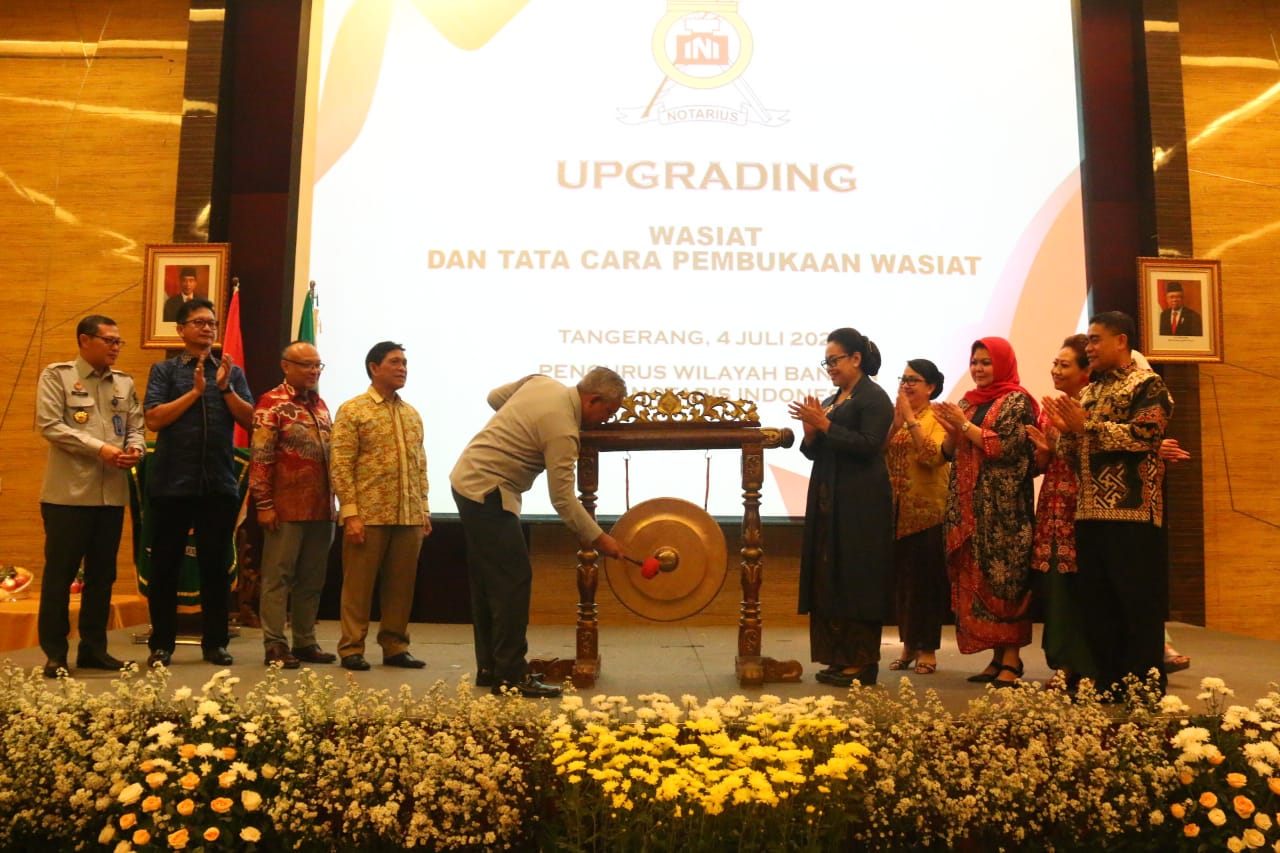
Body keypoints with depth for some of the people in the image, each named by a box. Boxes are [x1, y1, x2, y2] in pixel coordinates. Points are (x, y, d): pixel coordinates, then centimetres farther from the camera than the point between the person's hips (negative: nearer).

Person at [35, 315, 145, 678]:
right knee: (59, 573, 1)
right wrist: (99, 448, -17)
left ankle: (93, 648, 21)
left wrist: (136, 448, -11)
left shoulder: (125, 382, 13)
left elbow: (136, 427, 12)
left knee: (102, 574, 10)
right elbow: (50, 425, -11)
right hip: (69, 491, -5)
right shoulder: (56, 375, -1)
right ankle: (55, 652, 12)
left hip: (113, 492, 5)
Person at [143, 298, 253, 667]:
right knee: (166, 564, 6)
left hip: (220, 484, 2)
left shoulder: (232, 371, 11)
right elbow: (153, 418, -7)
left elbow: (250, 420, 1)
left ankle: (215, 642, 16)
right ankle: (161, 644, 16)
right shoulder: (165, 370, 5)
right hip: (172, 482, -1)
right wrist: (195, 391, -11)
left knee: (216, 565, 7)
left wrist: (225, 388, -10)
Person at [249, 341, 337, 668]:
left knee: (311, 579, 11)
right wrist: (264, 504, -16)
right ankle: (275, 646, 8)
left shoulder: (320, 404, 16)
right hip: (286, 508, -7)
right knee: (278, 576, 2)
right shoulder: (271, 403, -5)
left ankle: (305, 641, 20)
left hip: (321, 508, 7)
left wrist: (332, 500, 15)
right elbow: (260, 457, -11)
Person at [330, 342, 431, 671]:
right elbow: (340, 465, -7)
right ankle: (351, 649, 13)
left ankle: (395, 647, 19)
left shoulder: (412, 414, 16)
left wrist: (424, 509, 11)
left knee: (401, 585, 8)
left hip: (409, 517, 5)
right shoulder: (352, 410, -2)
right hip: (368, 515, -5)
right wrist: (350, 513, -14)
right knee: (359, 584, 3)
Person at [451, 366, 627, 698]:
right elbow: (563, 498, -19)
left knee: (488, 581, 13)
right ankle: (511, 676, -4)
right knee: (514, 580, -8)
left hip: (466, 480, 10)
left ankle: (489, 668, 20)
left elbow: (495, 397, 20)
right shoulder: (563, 430, -20)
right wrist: (598, 538, -13)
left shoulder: (542, 383, 4)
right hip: (487, 491, -10)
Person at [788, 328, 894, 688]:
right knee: (829, 578, 8)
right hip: (827, 503, 8)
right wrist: (811, 429, -2)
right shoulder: (832, 401, 18)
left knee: (856, 578, -6)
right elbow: (813, 452, 18)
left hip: (860, 504, -8)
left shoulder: (874, 398, -6)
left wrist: (825, 425, -18)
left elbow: (869, 445, -18)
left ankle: (862, 663, 1)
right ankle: (839, 658, 15)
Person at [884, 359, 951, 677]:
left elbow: (934, 455, -21)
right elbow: (880, 455, 0)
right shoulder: (896, 416, 13)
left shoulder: (937, 418, -2)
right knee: (900, 577, 8)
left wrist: (910, 419, -18)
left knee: (926, 578, 0)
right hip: (897, 510, 5)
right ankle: (908, 644, 19)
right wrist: (894, 425, -12)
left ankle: (928, 649, 10)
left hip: (927, 510, -5)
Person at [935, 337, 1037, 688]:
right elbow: (950, 452, 16)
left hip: (1003, 506, -6)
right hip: (969, 505, 6)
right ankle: (997, 657, 11)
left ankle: (1012, 659, -1)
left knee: (1005, 577, -7)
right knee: (977, 579, 4)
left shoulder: (1016, 402, -2)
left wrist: (965, 425, -10)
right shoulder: (968, 402, 16)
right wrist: (950, 430, -3)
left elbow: (1004, 447, -14)